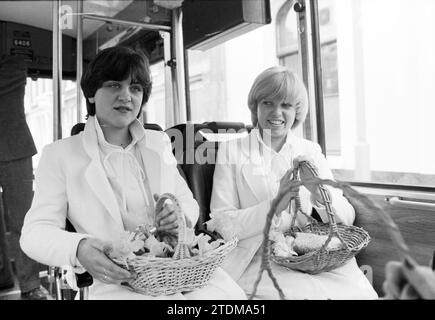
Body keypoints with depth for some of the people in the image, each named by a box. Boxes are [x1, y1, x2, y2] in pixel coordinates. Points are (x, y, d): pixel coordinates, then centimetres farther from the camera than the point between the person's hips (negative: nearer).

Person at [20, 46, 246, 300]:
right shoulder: (60, 155, 3)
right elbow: (36, 231, -2)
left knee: (231, 293, -22)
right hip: (118, 279, -3)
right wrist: (78, 249, -25)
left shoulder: (159, 142, 15)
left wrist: (181, 216, -8)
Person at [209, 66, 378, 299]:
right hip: (256, 261, -3)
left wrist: (319, 192, -16)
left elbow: (346, 219, 3)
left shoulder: (310, 152, 9)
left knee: (359, 290, -22)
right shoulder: (231, 151, 0)